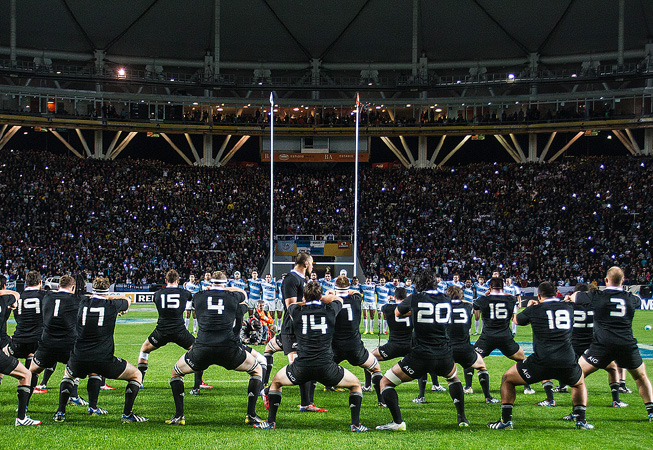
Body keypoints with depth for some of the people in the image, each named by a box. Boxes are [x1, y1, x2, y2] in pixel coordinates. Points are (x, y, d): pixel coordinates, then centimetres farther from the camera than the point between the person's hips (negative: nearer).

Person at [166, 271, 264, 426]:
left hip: (202, 349, 1)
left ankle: (179, 416, 16)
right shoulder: (232, 297, 12)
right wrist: (224, 289, 47)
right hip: (228, 349, -1)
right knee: (257, 370, 23)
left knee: (176, 372, 27)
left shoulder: (199, 297, 12)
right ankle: (251, 414, 14)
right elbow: (243, 293, 37)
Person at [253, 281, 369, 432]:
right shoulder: (330, 310, 5)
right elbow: (337, 298, 31)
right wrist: (320, 299, 42)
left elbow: (291, 304, 34)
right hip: (326, 367, -1)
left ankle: (271, 422, 24)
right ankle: (356, 424, 12)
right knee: (356, 384, 21)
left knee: (276, 382, 29)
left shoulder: (297, 311, 6)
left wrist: (307, 301, 44)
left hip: (301, 368, 1)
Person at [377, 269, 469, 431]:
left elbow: (397, 313, 16)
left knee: (385, 382, 10)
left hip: (420, 357, -4)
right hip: (444, 356, 4)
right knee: (453, 378, 38)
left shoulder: (414, 299, -3)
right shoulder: (446, 301, 7)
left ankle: (398, 422, -4)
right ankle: (462, 418, 32)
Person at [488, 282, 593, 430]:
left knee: (507, 379, 19)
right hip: (567, 363, 3)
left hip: (541, 362, -3)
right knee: (580, 383, 36)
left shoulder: (535, 309, 5)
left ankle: (506, 420, 13)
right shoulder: (568, 308, 13)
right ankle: (581, 420, 22)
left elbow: (516, 320, 25)